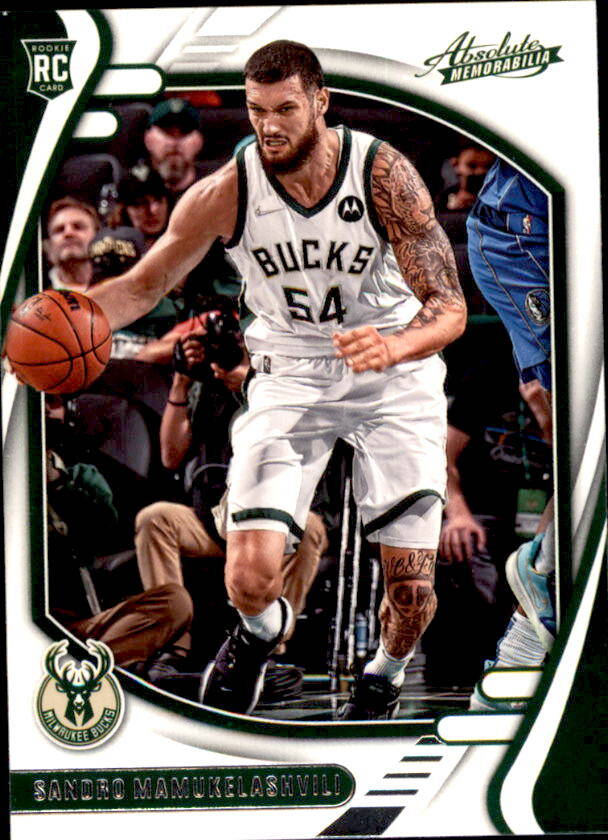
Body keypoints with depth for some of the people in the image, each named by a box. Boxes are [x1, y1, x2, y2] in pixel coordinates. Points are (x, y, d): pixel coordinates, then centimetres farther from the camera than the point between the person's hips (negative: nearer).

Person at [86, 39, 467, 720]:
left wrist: (393, 346, -43)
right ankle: (262, 629, 24)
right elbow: (143, 285, -2)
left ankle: (384, 677, 33)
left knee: (411, 590, -4)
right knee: (248, 580, -16)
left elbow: (449, 306, -20)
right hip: (290, 375, 1)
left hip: (395, 373, 0)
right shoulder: (225, 193, -15)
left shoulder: (383, 173, -19)